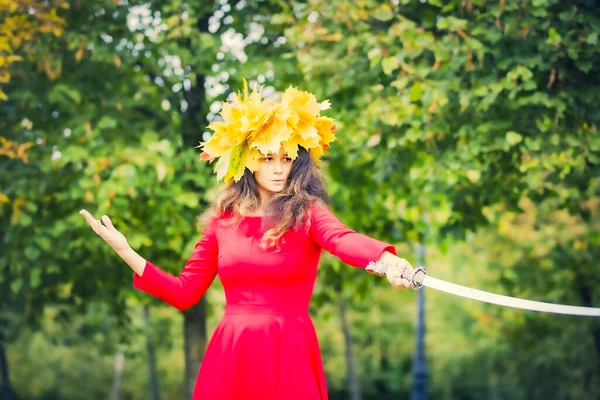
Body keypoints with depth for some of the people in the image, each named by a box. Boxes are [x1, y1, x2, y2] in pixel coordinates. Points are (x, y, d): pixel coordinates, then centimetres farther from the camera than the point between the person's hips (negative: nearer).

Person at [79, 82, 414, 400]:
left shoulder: (307, 213, -2)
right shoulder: (223, 219, 8)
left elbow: (343, 239, -25)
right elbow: (184, 292, 10)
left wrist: (387, 260, -47)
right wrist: (125, 251, 4)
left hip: (289, 354, -3)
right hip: (232, 355, 3)